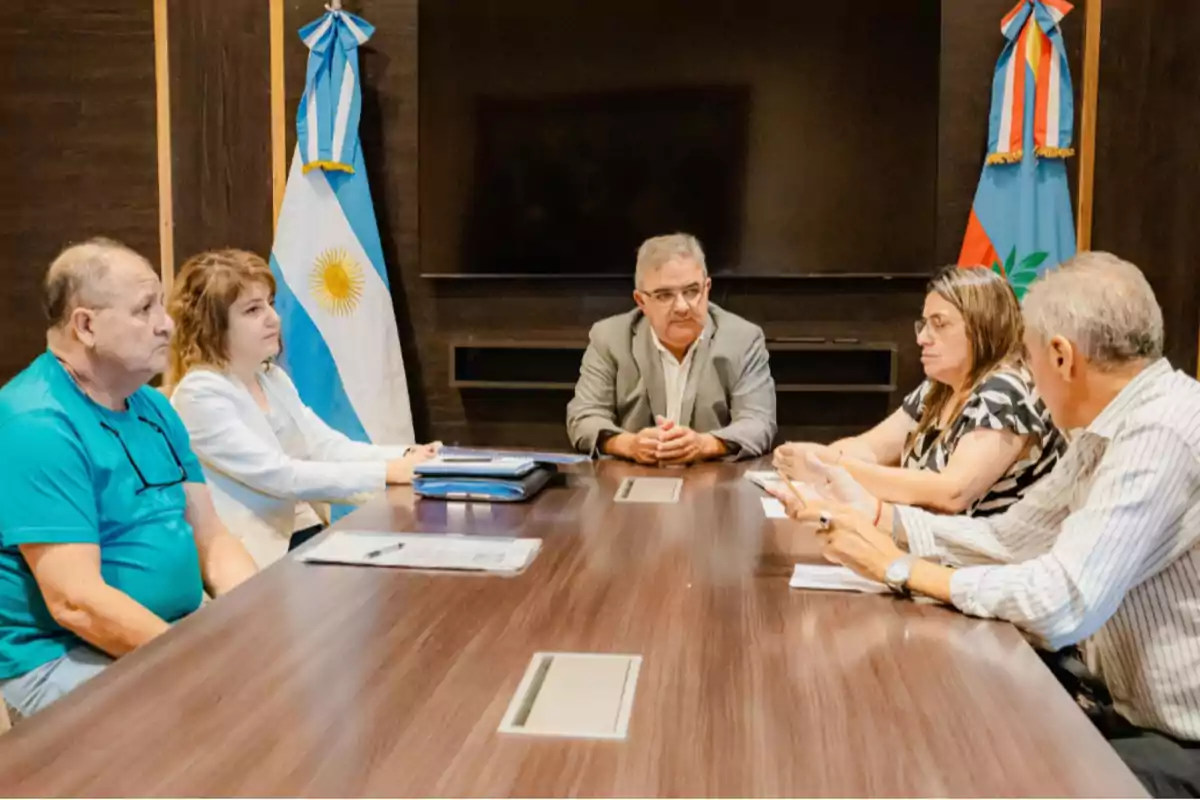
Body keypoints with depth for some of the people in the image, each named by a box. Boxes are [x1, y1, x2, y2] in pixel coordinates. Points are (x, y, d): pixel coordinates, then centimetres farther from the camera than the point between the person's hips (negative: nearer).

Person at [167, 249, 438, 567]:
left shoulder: (273, 378, 11)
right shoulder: (200, 395, -15)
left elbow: (328, 446, 5)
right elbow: (278, 476, -22)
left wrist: (406, 456, -11)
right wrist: (386, 472, -25)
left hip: (305, 532, 7)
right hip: (257, 555, -7)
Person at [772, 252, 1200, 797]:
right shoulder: (1112, 427, 5)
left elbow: (1060, 605, -31)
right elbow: (1010, 539, 8)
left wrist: (899, 568, -18)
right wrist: (873, 513, 0)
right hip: (1140, 716, 7)